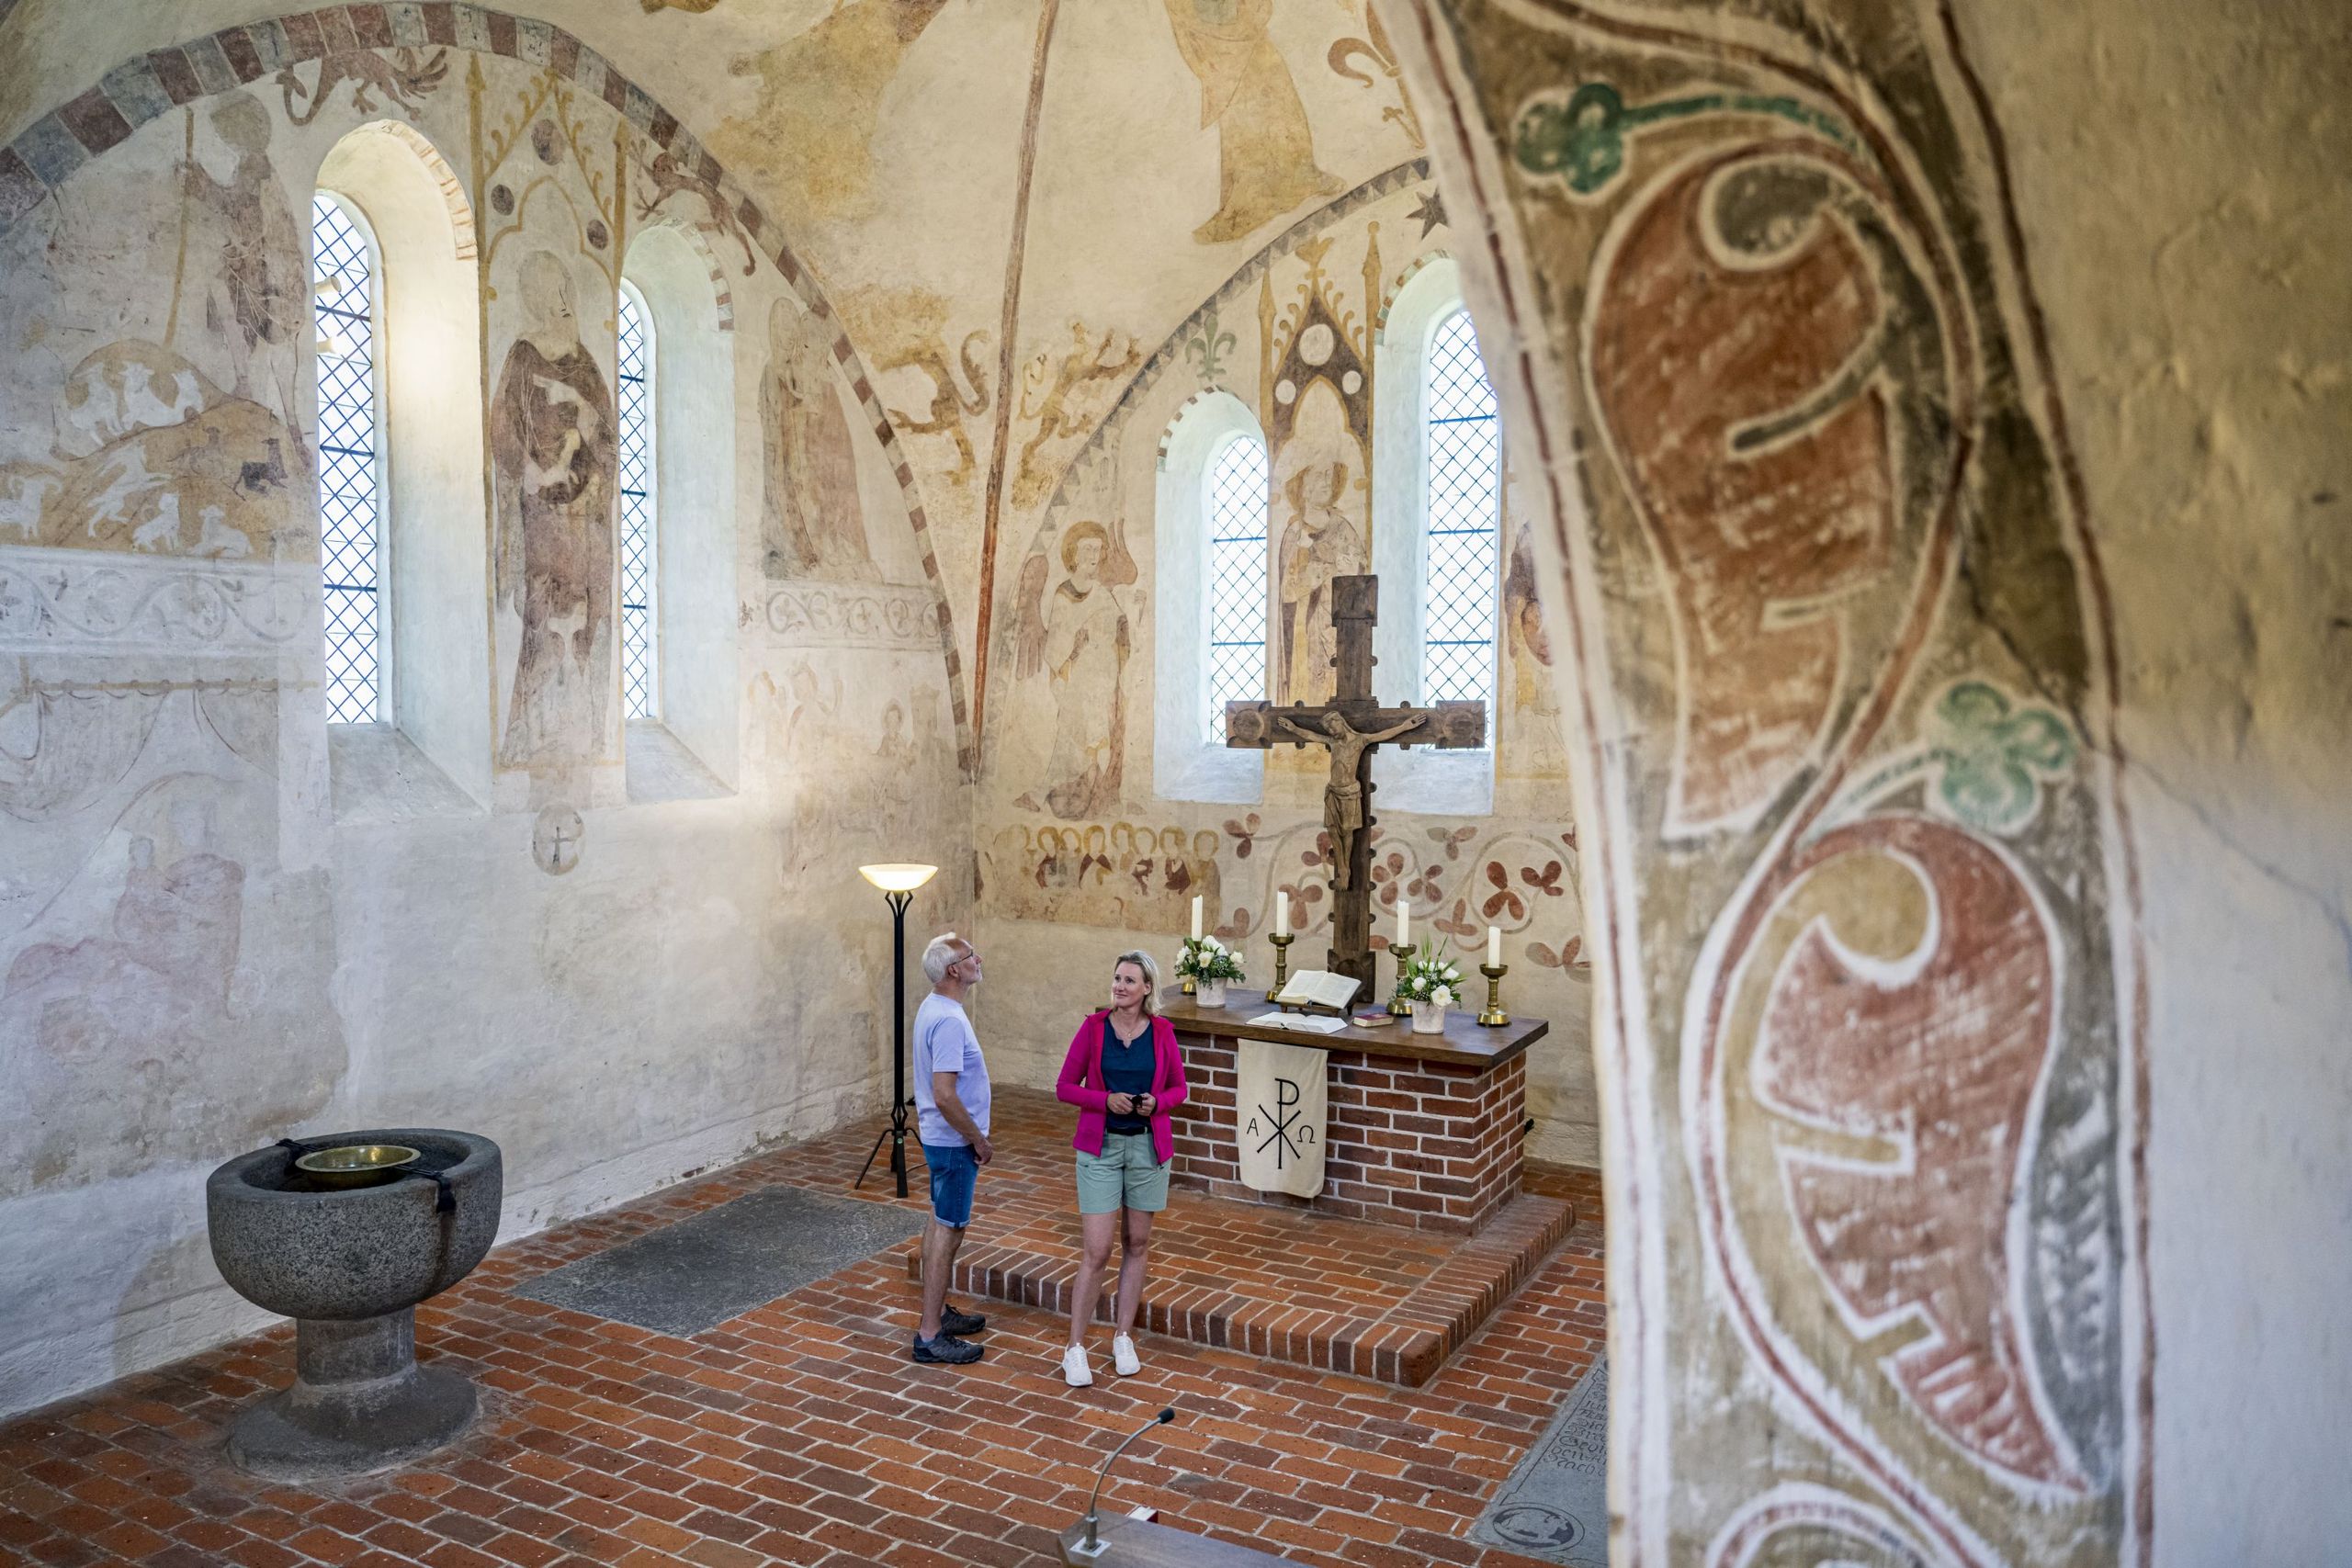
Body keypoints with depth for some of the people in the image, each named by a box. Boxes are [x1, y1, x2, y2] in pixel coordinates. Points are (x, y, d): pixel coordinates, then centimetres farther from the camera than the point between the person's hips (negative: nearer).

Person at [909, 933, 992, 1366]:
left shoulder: (933, 1007, 6)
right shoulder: (949, 1021, -26)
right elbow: (945, 1096, -30)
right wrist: (979, 1140, -18)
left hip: (941, 1137, 10)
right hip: (954, 1141, -10)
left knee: (941, 1224, 18)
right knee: (949, 1230, -4)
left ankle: (938, 1312, 30)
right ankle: (930, 1336, 2)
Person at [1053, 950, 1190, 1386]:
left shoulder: (1162, 1031, -2)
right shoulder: (1093, 1027, -6)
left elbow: (1178, 1088, 8)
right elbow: (1065, 1086, -2)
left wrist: (1156, 1102, -13)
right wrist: (1106, 1099, -18)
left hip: (1148, 1146, 2)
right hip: (1100, 1146, -2)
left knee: (1138, 1244, 11)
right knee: (1096, 1251, -5)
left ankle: (1124, 1339, 25)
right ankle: (1075, 1349, 6)